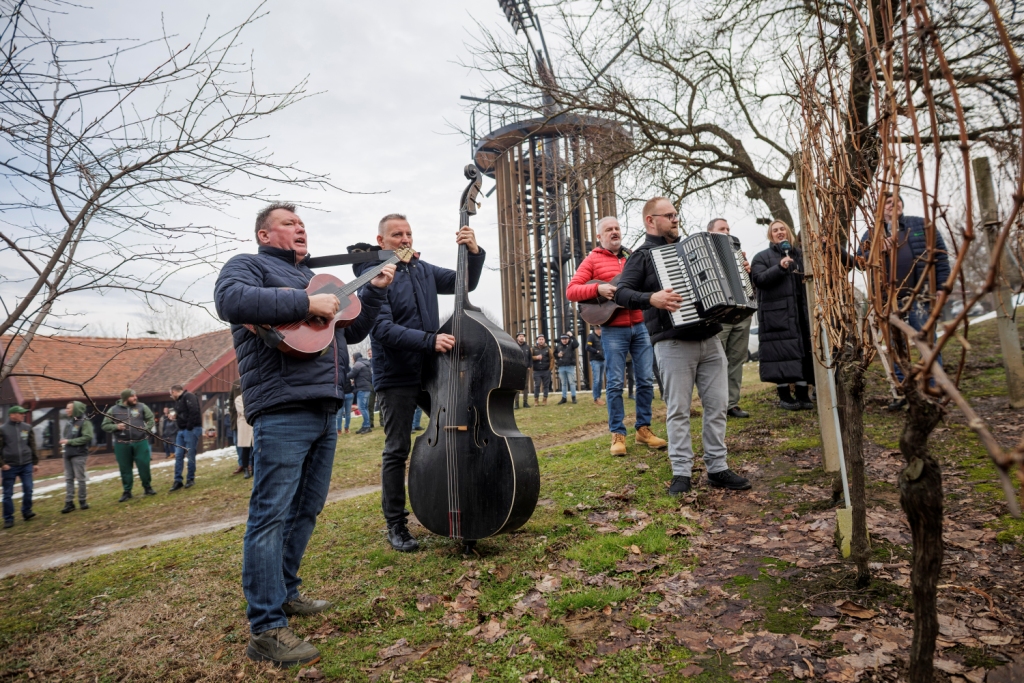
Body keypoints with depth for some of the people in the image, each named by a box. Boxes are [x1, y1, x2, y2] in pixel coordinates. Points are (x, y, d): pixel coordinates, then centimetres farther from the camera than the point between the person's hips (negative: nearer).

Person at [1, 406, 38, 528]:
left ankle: (26, 512, 19)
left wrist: (35, 462, 9)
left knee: (28, 490, 1)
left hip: (26, 465, 2)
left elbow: (33, 447, 10)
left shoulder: (27, 428, 6)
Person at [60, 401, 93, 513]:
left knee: (80, 478, 1)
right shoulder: (69, 422, 12)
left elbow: (87, 437, -20)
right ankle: (69, 502, 11)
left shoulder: (85, 422, -11)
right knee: (68, 479, 7)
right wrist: (64, 442, 3)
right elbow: (67, 436, 24)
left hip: (79, 454, -7)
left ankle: (82, 501, 11)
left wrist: (69, 441, -18)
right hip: (67, 454, 7)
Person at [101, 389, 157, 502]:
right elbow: (104, 426, 5)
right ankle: (127, 492, 19)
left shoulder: (141, 406, 4)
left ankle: (147, 487, 18)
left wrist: (147, 428, -7)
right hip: (122, 444, 0)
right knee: (125, 468, 7)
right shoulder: (113, 410, 2)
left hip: (140, 442, 0)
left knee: (144, 466, 1)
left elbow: (151, 418, 11)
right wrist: (116, 427, -13)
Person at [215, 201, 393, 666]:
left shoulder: (314, 278, 27)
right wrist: (307, 304, -20)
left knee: (306, 510, 15)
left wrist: (375, 291, 16)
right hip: (282, 409, -9)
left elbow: (353, 332, 28)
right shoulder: (249, 265, 4)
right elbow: (231, 301, -20)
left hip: (325, 409, 9)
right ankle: (266, 631, 0)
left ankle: (284, 592, 31)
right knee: (271, 514, -6)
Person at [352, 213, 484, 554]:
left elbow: (464, 283, 12)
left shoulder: (423, 270, 10)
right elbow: (384, 329, -20)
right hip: (396, 376, -6)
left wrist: (474, 253, -7)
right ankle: (396, 525, 14)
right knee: (397, 451, 1)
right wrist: (429, 340, -31)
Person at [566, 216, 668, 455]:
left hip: (640, 325, 4)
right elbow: (570, 291, -4)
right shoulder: (593, 259, 4)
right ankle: (618, 434, 8)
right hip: (613, 330, -4)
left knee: (646, 379, 4)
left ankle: (643, 429, 18)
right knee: (616, 382, -2)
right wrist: (598, 289, -19)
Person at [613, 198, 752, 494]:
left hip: (710, 340, 6)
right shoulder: (643, 255, 0)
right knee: (678, 409, -3)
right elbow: (621, 292, -12)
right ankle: (681, 472, 5)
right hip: (673, 344, -6)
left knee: (717, 404, 6)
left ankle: (718, 468, 15)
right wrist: (651, 298, -27)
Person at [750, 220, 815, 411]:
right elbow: (758, 279, -9)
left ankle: (802, 395, 10)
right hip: (776, 314, -5)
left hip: (800, 312, 5)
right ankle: (784, 396, 3)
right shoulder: (762, 257, 6)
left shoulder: (798, 255, 19)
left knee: (803, 352, 3)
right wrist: (779, 268, -19)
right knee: (781, 353, -6)